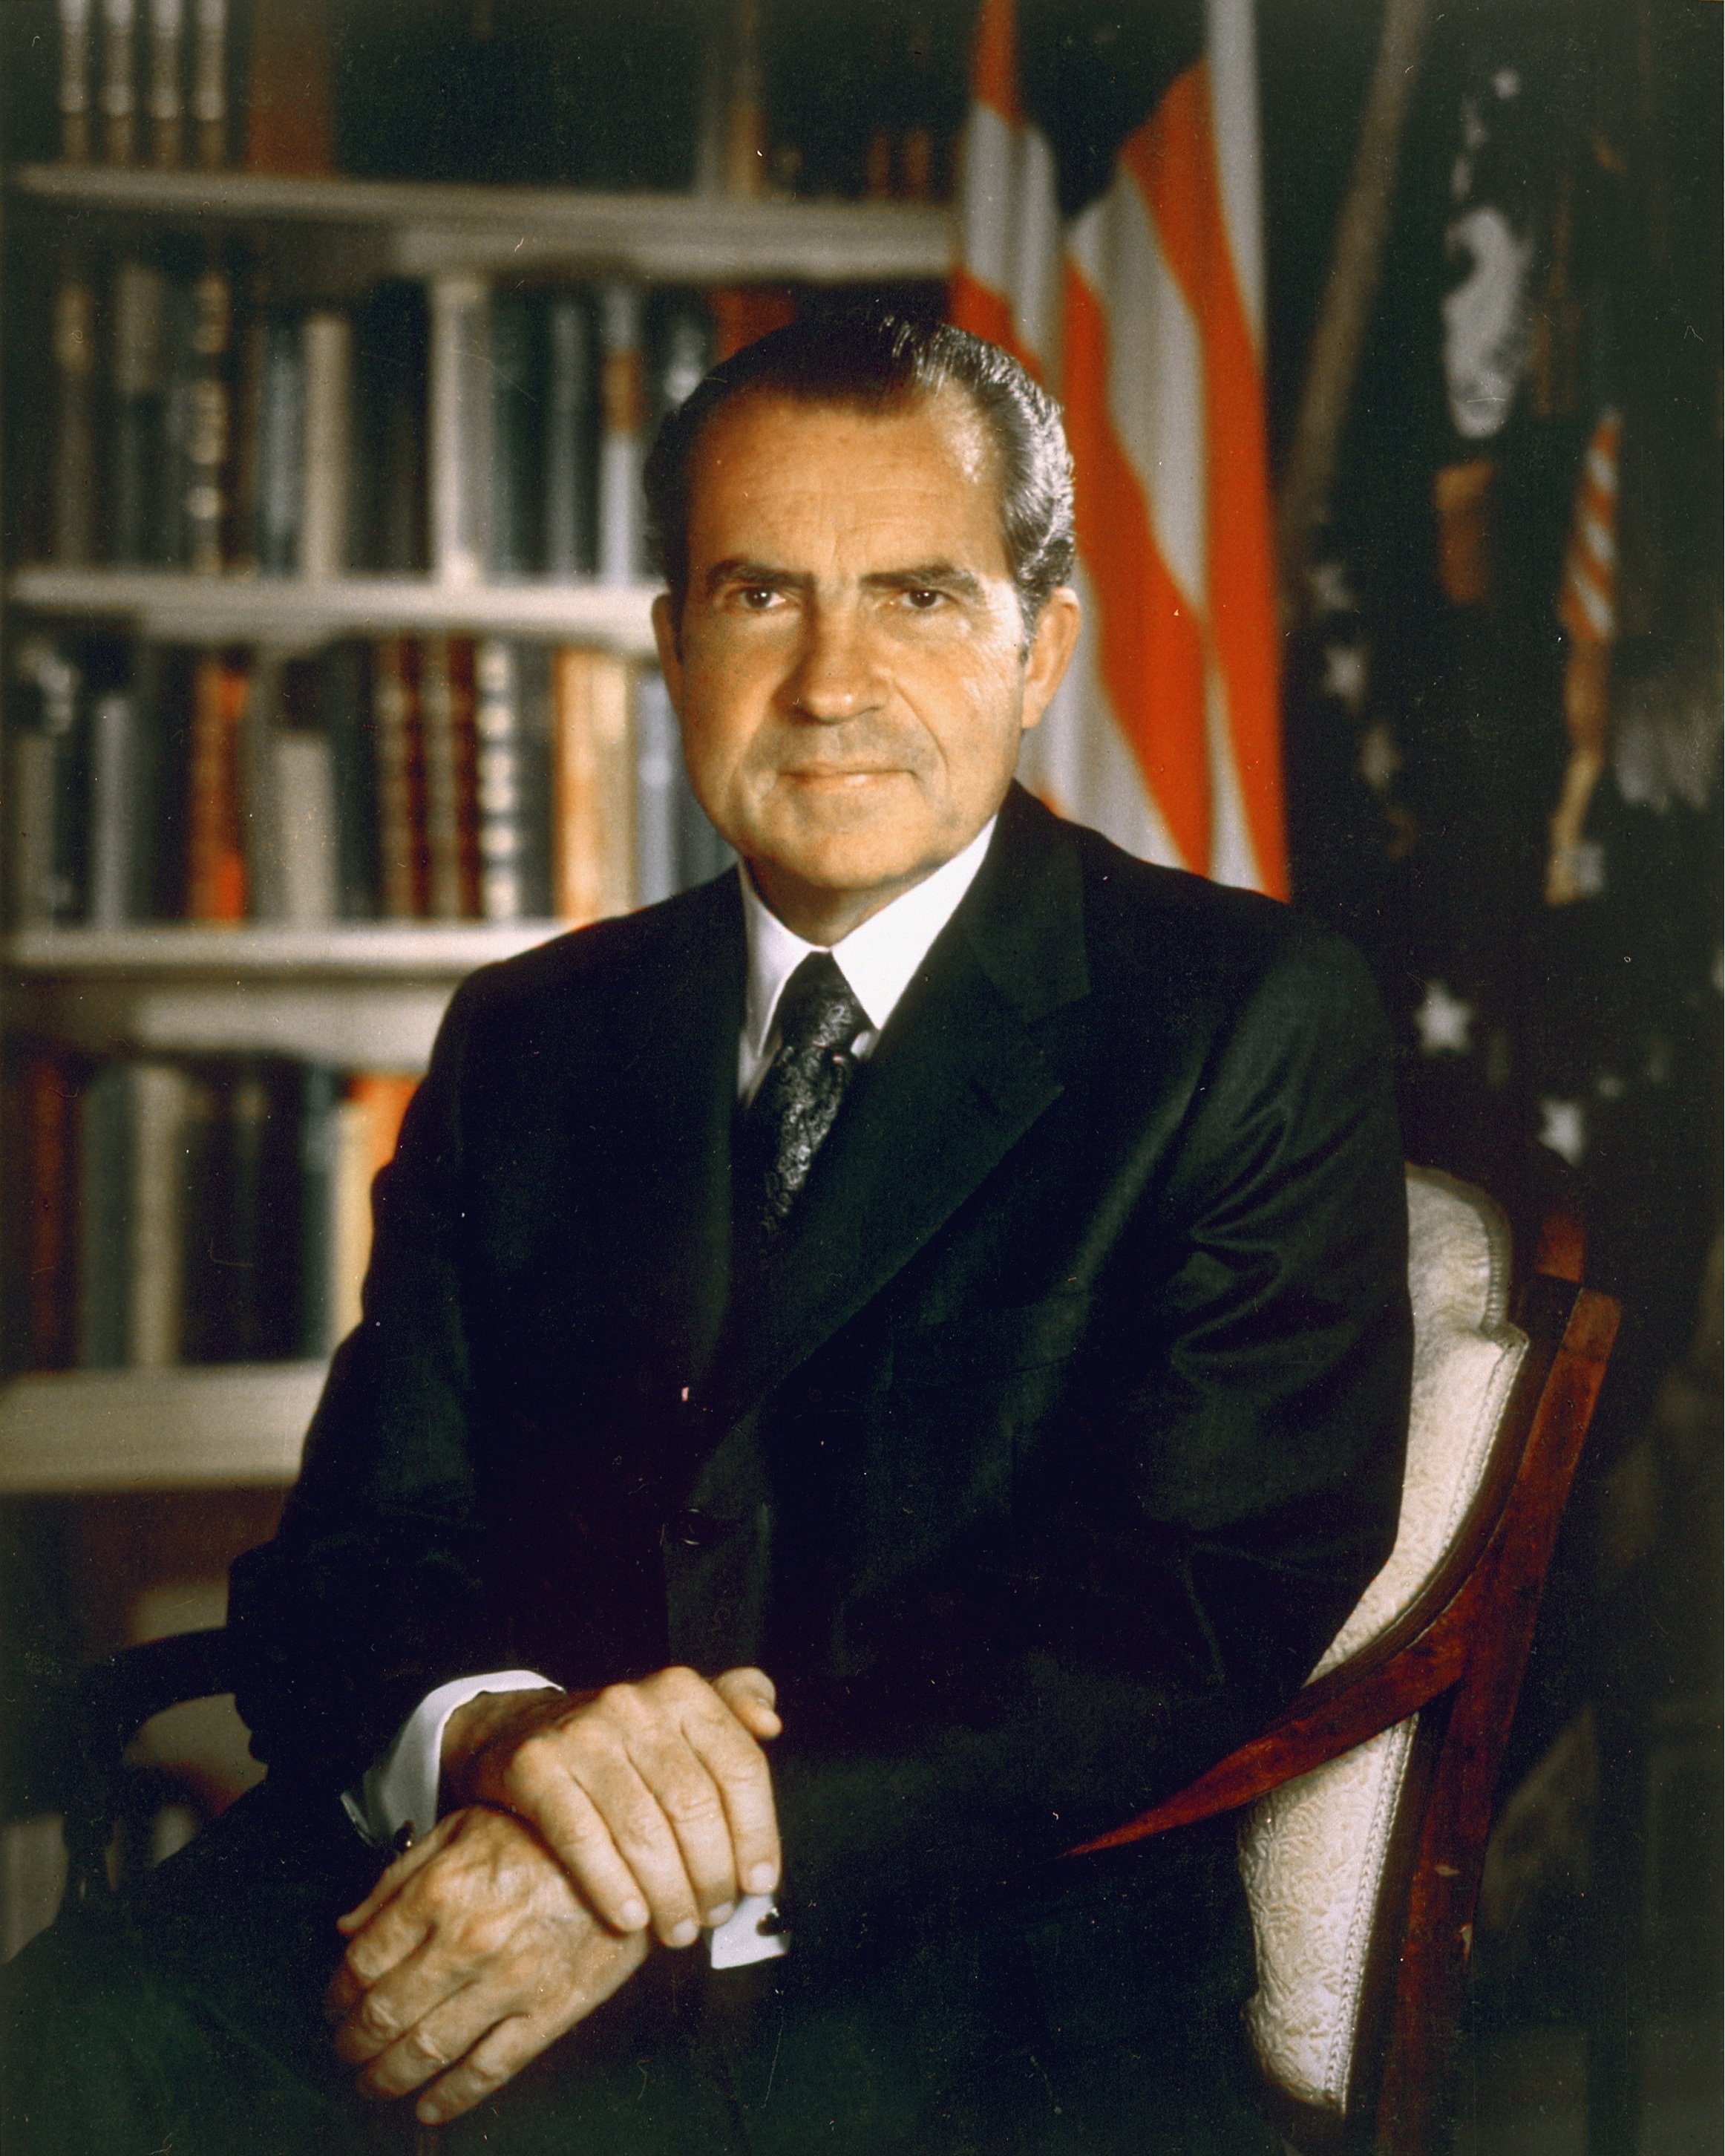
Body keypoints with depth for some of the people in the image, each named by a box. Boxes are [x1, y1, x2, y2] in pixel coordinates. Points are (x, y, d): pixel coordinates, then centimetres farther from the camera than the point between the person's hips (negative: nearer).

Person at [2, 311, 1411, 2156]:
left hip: (964, 1956, -3)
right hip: (463, 1893, 4)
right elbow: (343, 1568, 9)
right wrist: (494, 1728, -17)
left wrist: (704, 1863, -22)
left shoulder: (1256, 1030, 2)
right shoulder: (525, 1045, 16)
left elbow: (1199, 1606, -9)